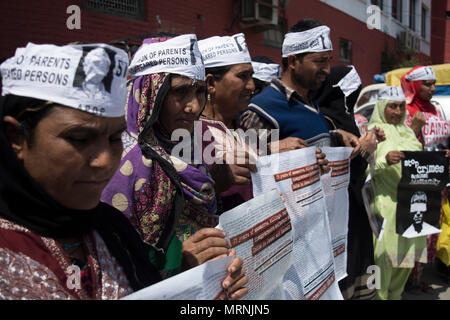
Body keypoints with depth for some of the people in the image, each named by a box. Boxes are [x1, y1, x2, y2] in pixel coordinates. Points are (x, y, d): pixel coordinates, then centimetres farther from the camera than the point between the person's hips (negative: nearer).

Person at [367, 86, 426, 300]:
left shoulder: (406, 130, 17)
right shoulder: (374, 131, -4)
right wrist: (385, 160, -29)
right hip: (386, 200, -7)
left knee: (410, 248, 12)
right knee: (385, 251, -5)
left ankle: (395, 294, 28)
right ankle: (379, 295, 11)